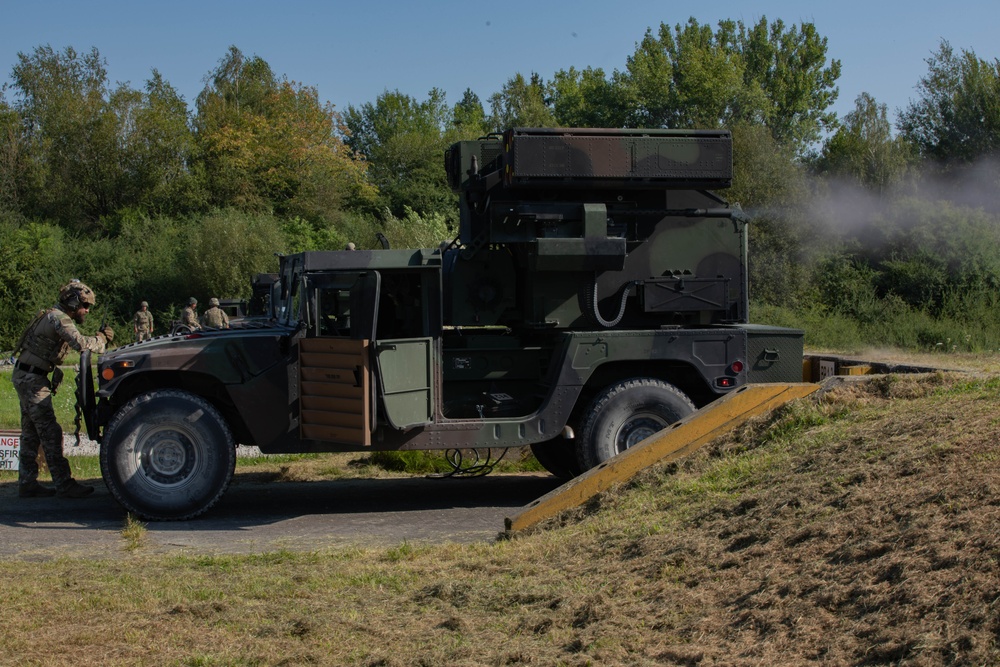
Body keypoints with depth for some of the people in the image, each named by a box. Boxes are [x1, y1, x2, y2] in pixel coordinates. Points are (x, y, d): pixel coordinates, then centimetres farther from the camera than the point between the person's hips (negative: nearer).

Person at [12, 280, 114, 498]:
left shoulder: (56, 317, 17)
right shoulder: (58, 318, -16)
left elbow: (77, 342, 15)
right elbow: (80, 343, -30)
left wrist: (100, 338, 1)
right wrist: (102, 340, -15)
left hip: (27, 379, 11)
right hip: (31, 379, -11)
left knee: (31, 434, 12)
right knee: (50, 432, -9)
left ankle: (27, 484, 16)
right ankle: (64, 484, -9)